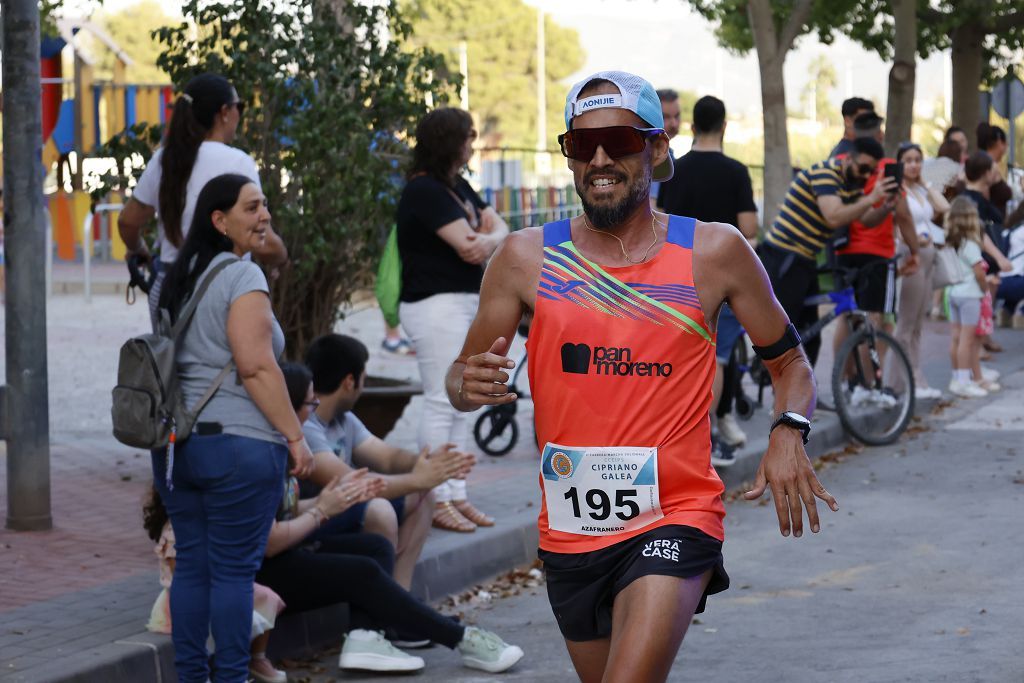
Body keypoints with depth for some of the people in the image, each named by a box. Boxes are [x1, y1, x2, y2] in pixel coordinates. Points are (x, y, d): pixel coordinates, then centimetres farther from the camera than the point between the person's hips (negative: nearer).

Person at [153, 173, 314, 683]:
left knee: (191, 564, 11)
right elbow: (256, 366, -18)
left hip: (175, 444, 8)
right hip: (237, 444, -8)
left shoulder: (179, 278, 15)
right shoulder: (241, 276, -10)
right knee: (233, 569, -2)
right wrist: (295, 436, -14)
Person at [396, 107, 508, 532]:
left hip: (464, 304, 10)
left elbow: (501, 232, 9)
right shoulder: (424, 190, -14)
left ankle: (456, 496, 16)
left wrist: (489, 238, -13)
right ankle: (436, 500, -3)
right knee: (441, 404, -7)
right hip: (435, 307, -10)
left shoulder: (457, 187, 15)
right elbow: (468, 246, -21)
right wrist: (488, 235, 0)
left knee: (459, 406, 11)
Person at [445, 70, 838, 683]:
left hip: (675, 519, -3)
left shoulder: (714, 252, -3)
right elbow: (462, 378, 6)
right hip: (570, 531, 3)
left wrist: (789, 434, -12)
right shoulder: (527, 258, 0)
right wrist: (470, 386, -18)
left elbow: (789, 361, 8)